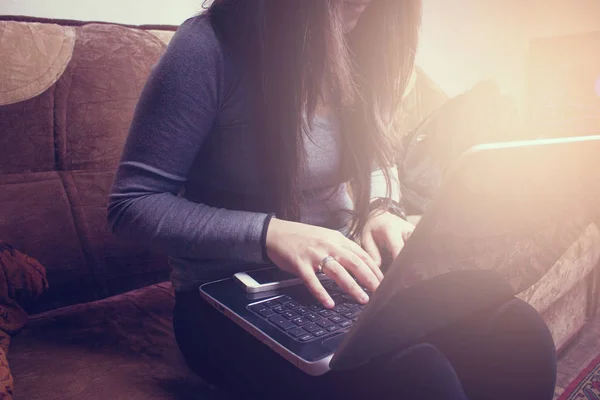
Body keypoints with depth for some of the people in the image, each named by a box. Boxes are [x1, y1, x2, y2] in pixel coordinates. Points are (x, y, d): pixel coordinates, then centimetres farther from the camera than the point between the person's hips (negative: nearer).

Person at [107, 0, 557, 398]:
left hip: (335, 273, 6)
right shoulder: (210, 46, -15)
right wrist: (268, 233, -26)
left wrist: (381, 209, -6)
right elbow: (132, 205, -14)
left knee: (517, 331, -17)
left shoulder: (352, 50, 2)